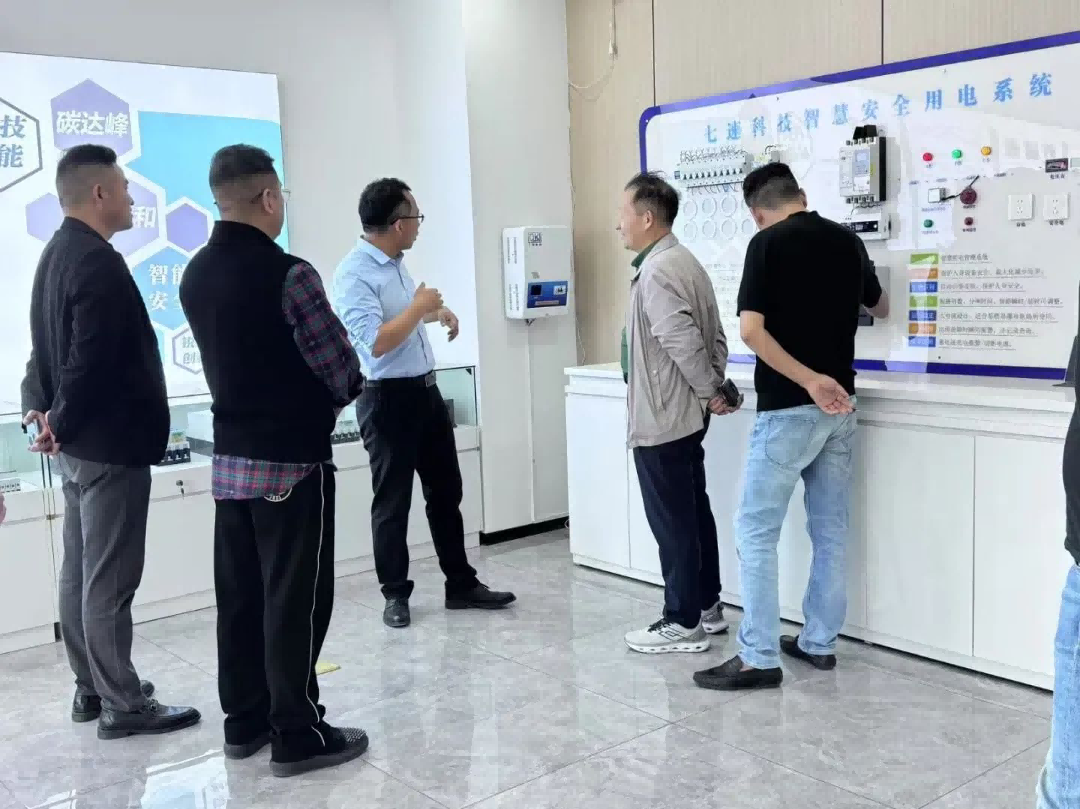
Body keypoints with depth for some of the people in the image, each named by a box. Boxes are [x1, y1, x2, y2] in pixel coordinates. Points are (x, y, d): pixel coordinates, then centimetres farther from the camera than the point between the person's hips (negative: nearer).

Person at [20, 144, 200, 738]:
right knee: (109, 579, -1)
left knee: (80, 572, 15)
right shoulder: (99, 264, -20)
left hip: (78, 444, 10)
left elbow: (49, 347, 14)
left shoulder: (57, 254, 13)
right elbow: (91, 362, -24)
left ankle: (91, 688, 27)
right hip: (109, 444, -10)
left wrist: (40, 407, 3)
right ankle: (122, 705, 9)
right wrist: (63, 425, -12)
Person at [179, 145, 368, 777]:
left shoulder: (195, 275, 5)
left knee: (239, 595, 14)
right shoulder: (288, 274, -18)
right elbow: (345, 376, -15)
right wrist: (323, 398, 5)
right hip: (291, 459, -7)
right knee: (294, 601, 1)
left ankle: (244, 720, 25)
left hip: (230, 457, 8)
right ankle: (297, 734, 10)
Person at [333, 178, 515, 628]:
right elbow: (376, 341, -27)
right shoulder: (354, 274, -18)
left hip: (424, 389, 9)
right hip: (388, 399, -9)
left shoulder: (395, 264, 8)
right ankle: (396, 595, 18)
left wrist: (434, 313, 12)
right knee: (392, 501, 4)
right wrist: (419, 306, -17)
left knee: (446, 491, 13)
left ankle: (461, 585, 24)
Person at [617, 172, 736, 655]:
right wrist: (715, 388, 9)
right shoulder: (685, 262, 13)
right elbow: (715, 338, 14)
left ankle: (684, 623, 7)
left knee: (673, 522, -2)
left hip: (660, 420, -10)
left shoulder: (657, 271, -19)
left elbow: (683, 343, -25)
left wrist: (709, 393, -14)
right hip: (684, 415, 10)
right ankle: (707, 607, 25)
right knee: (694, 513, 15)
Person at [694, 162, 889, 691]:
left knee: (756, 531, -1)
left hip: (788, 410, -7)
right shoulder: (847, 241, 9)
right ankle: (819, 642, 21)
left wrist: (807, 381, -18)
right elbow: (880, 308, 26)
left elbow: (751, 330, -21)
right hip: (840, 407, 7)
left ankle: (758, 658, -1)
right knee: (830, 530, 13)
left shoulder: (767, 244, -9)